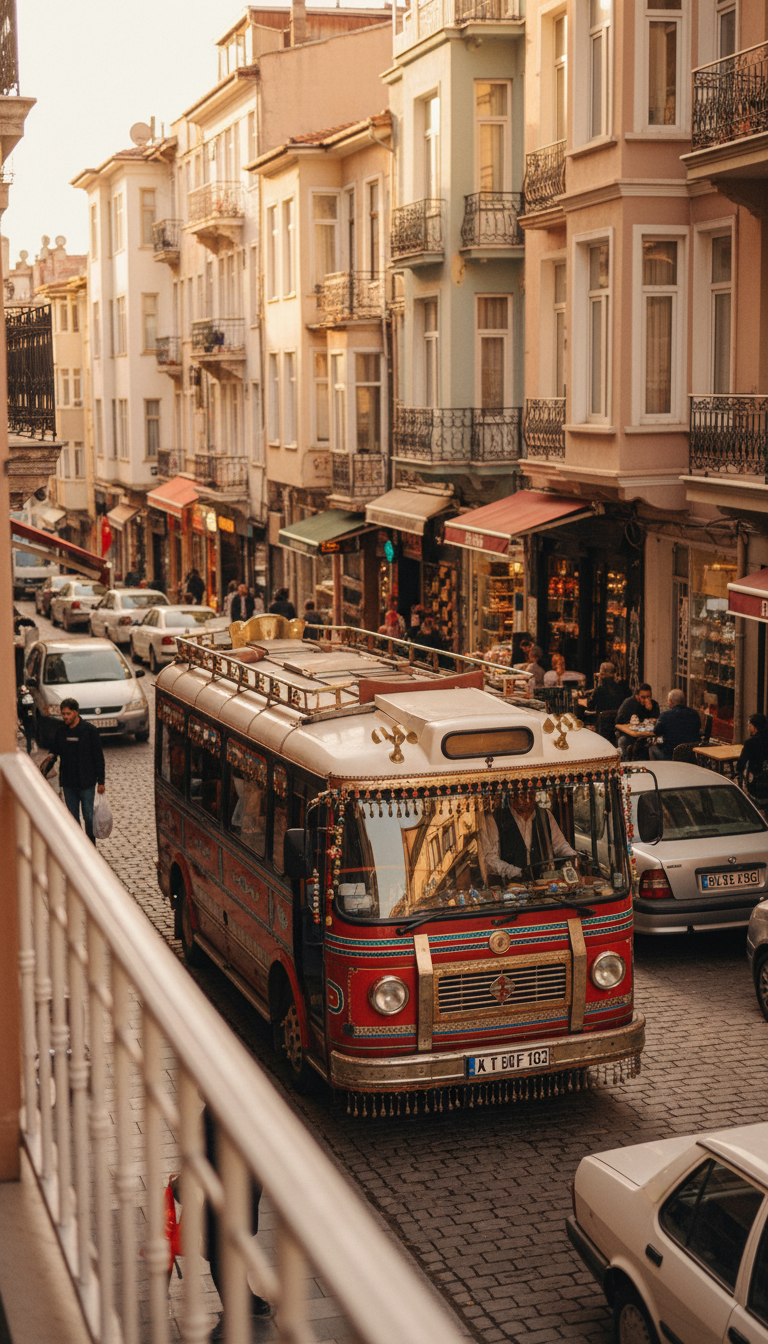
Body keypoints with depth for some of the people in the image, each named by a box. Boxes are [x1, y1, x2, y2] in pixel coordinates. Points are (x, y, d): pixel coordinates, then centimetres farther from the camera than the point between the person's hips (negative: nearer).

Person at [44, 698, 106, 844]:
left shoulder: (89, 730, -9)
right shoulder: (60, 731, 2)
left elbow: (98, 757, -5)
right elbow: (55, 752, 13)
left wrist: (101, 781, -7)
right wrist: (51, 758, -12)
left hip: (87, 783, -4)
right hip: (68, 783, 4)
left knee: (89, 817, 0)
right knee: (72, 818, 10)